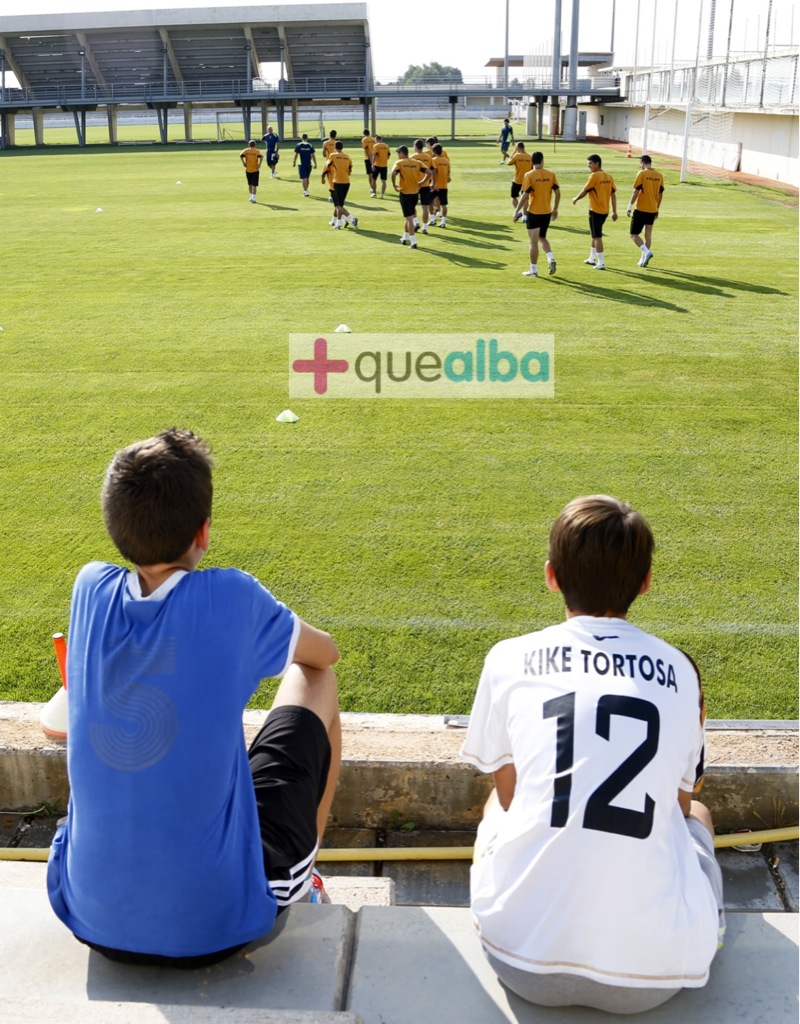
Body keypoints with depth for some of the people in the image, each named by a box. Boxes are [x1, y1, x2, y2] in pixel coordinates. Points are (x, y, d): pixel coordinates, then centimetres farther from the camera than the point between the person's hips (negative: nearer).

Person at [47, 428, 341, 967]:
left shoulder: (92, 590, -7)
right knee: (316, 679, 12)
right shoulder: (231, 599, -17)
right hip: (219, 923, -4)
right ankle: (305, 876, 29)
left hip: (91, 916, 5)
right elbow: (326, 653, 6)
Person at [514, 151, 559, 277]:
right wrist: (555, 209, 15)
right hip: (547, 213, 4)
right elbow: (557, 193, 3)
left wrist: (517, 211, -7)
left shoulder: (529, 175, -10)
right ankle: (551, 259, 1)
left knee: (534, 242, 3)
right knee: (542, 238, 22)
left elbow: (525, 195, -15)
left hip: (533, 213, -4)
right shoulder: (551, 174, 1)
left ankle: (533, 270, 8)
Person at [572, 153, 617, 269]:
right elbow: (613, 195, 9)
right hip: (605, 211, 8)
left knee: (597, 237, -4)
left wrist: (575, 199, 9)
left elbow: (584, 191, -10)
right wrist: (614, 211, 11)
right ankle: (592, 259, 33)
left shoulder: (594, 176, -14)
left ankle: (601, 263, -5)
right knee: (595, 235, 22)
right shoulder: (608, 176, 8)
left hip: (595, 211, -8)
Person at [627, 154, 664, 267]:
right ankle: (643, 260, 13)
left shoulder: (642, 174, -10)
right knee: (648, 234, 11)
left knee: (634, 234, 1)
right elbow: (661, 194, 12)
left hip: (641, 209, -6)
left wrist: (630, 206, -7)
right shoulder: (659, 175, 7)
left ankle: (647, 252, -18)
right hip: (653, 210, 6)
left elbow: (636, 191, -13)